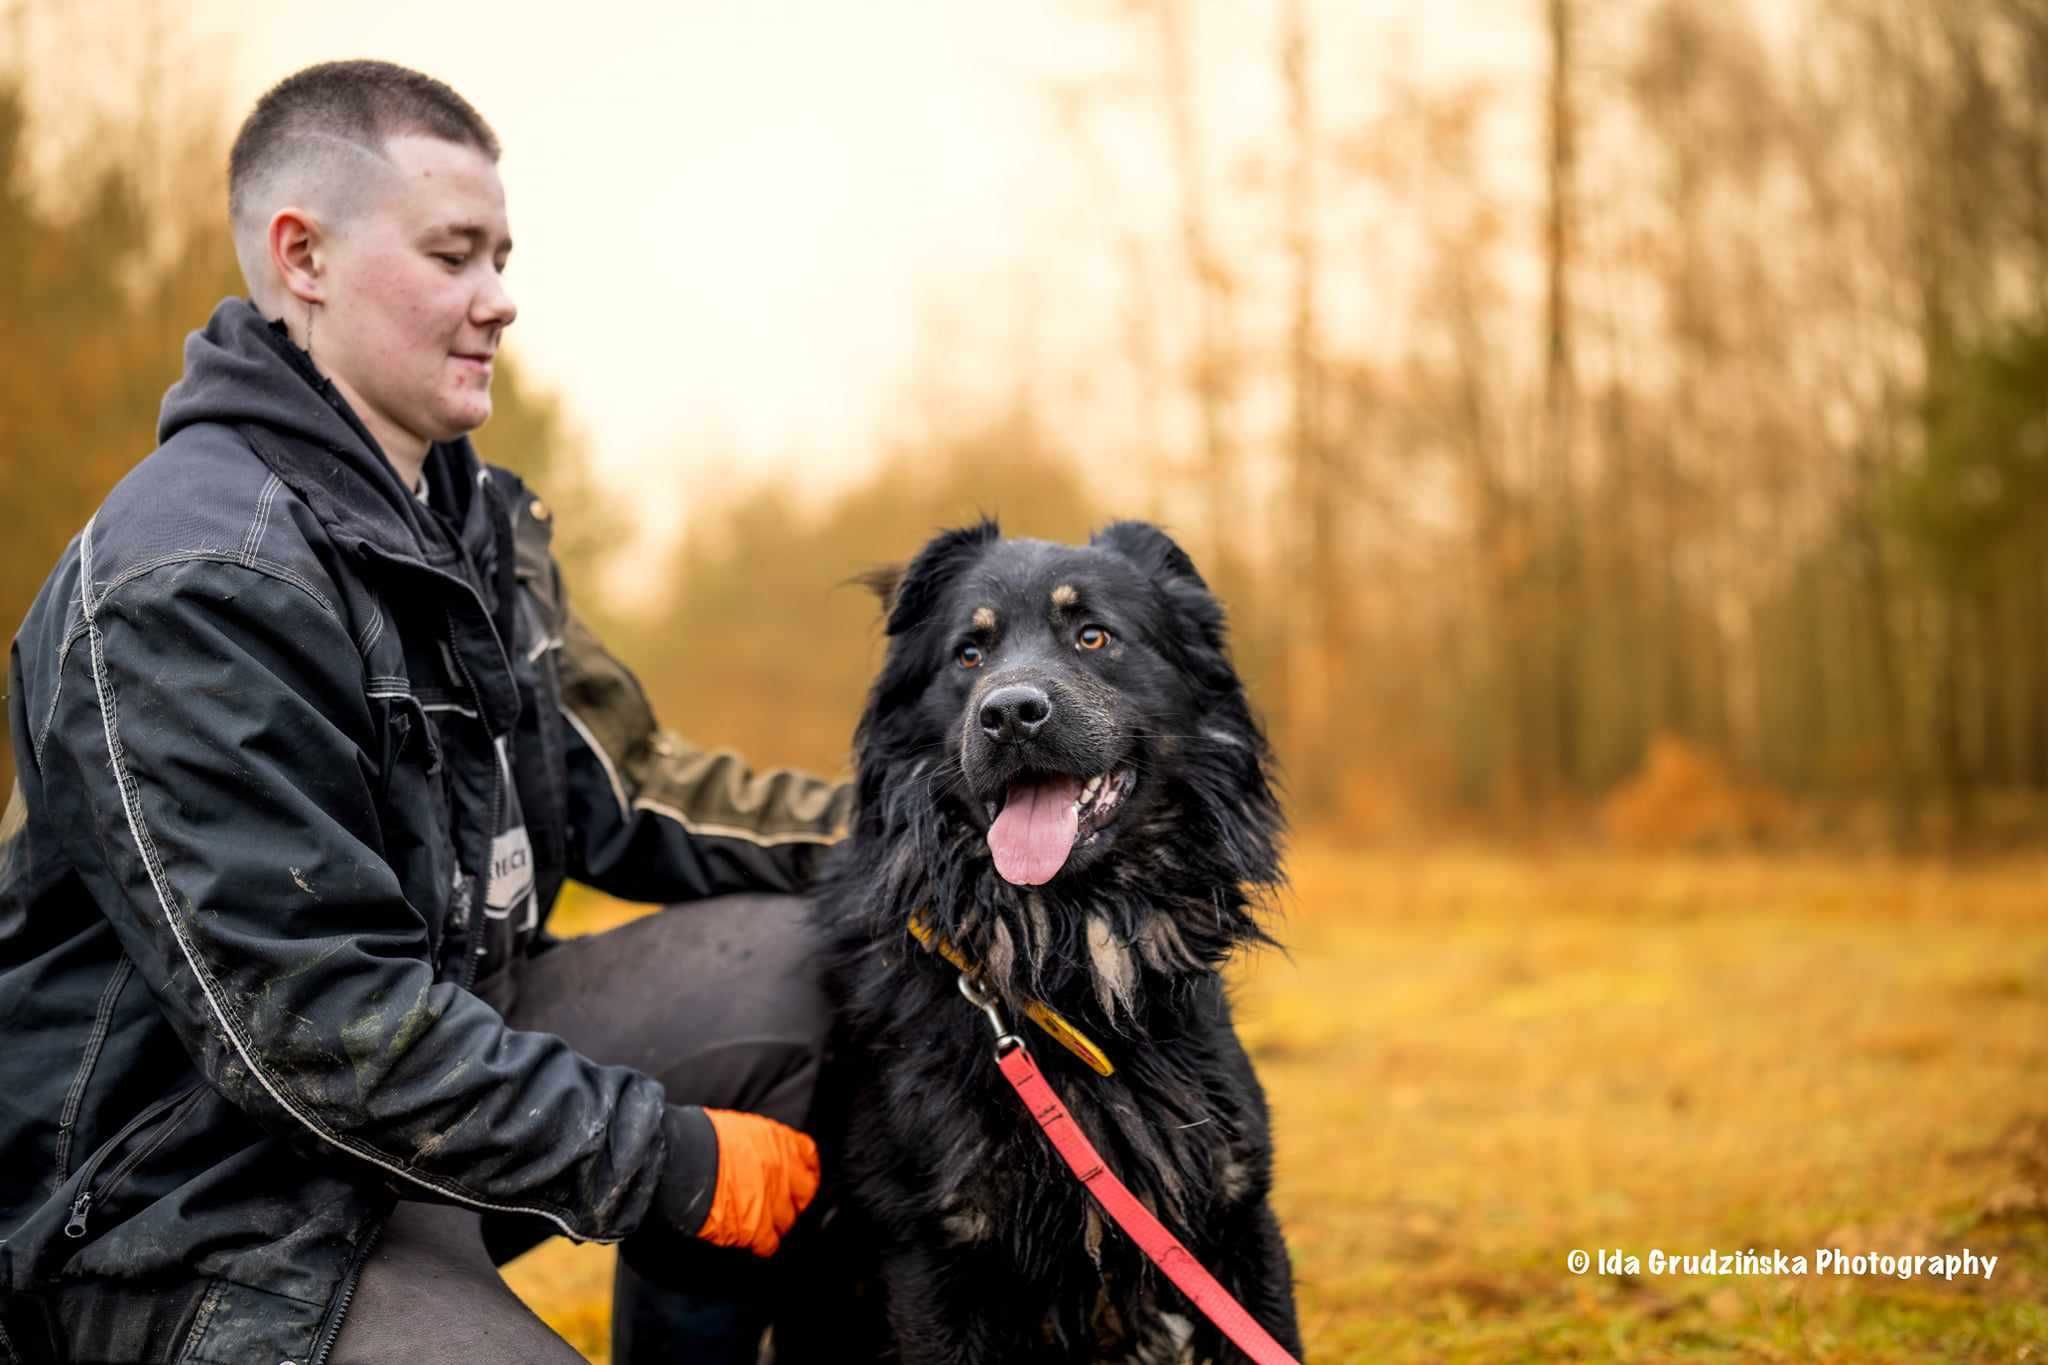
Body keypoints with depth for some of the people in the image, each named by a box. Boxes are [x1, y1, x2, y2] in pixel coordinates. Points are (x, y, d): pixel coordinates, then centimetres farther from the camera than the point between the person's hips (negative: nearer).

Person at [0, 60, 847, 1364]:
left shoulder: (472, 519, 9)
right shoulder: (193, 583, -21)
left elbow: (617, 789, 13)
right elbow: (317, 1025, -25)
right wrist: (680, 1167, -21)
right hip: (212, 1206, -9)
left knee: (806, 963, -3)